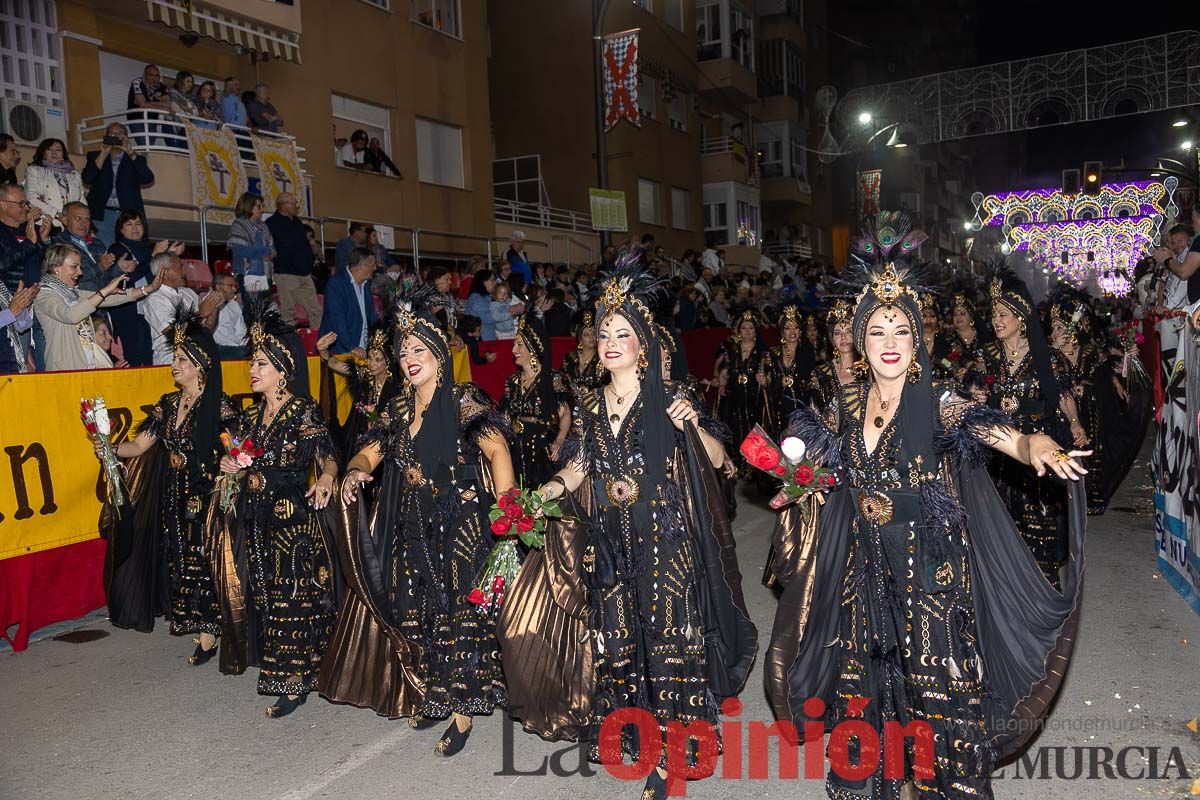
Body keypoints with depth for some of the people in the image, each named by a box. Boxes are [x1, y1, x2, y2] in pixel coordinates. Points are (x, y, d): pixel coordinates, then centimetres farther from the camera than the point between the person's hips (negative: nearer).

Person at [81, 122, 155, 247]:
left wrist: (131, 153, -11)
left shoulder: (136, 159, 13)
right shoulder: (95, 156, 15)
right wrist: (104, 154, -6)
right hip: (102, 215, 0)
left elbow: (148, 179, -6)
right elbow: (87, 179, -2)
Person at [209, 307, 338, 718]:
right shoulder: (250, 415, 13)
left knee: (292, 597, -3)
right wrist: (232, 469, -1)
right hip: (255, 521, 7)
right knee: (261, 594, 10)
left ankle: (294, 682, 6)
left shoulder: (305, 411, -7)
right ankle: (272, 665, 24)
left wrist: (326, 477, -33)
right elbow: (239, 464, 20)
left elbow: (327, 456, -12)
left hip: (294, 519, -7)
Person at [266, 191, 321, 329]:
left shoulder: (297, 222, 18)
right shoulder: (272, 223, -5)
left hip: (305, 274, 7)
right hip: (286, 274, -7)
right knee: (288, 312, -3)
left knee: (316, 310, 5)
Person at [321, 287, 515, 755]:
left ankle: (462, 713, 9)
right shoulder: (399, 410, 11)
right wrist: (355, 471, -14)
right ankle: (432, 697, 30)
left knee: (456, 613, -3)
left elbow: (497, 450, -20)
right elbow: (369, 453, 10)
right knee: (415, 614, 12)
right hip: (411, 529, 6)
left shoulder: (463, 401, -9)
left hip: (459, 526, -6)